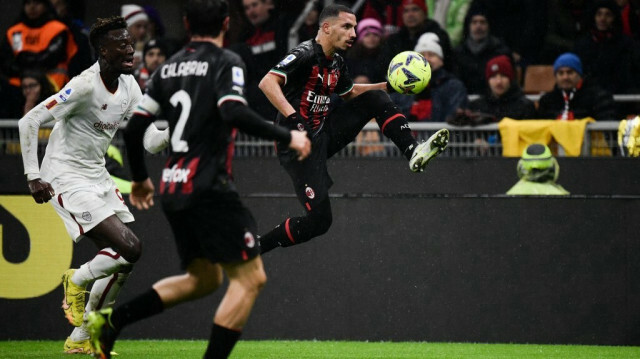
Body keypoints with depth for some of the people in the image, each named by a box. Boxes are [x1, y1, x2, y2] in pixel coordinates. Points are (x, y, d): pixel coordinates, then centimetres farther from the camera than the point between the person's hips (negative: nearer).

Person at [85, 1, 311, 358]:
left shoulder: (169, 67, 14)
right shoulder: (226, 62, -6)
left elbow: (133, 126, 13)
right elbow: (234, 112, -23)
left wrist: (140, 178, 26)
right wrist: (287, 136, -14)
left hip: (173, 190, 8)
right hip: (208, 188, -8)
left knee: (203, 279, 21)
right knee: (250, 277, -3)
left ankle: (111, 320, 11)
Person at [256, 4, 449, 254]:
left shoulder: (336, 63, 11)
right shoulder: (305, 54, -15)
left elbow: (349, 92, 33)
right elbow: (267, 83, -28)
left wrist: (389, 86, 20)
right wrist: (292, 116, -41)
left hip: (324, 134, 8)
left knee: (376, 99, 0)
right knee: (318, 219, -14)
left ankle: (412, 152, -12)